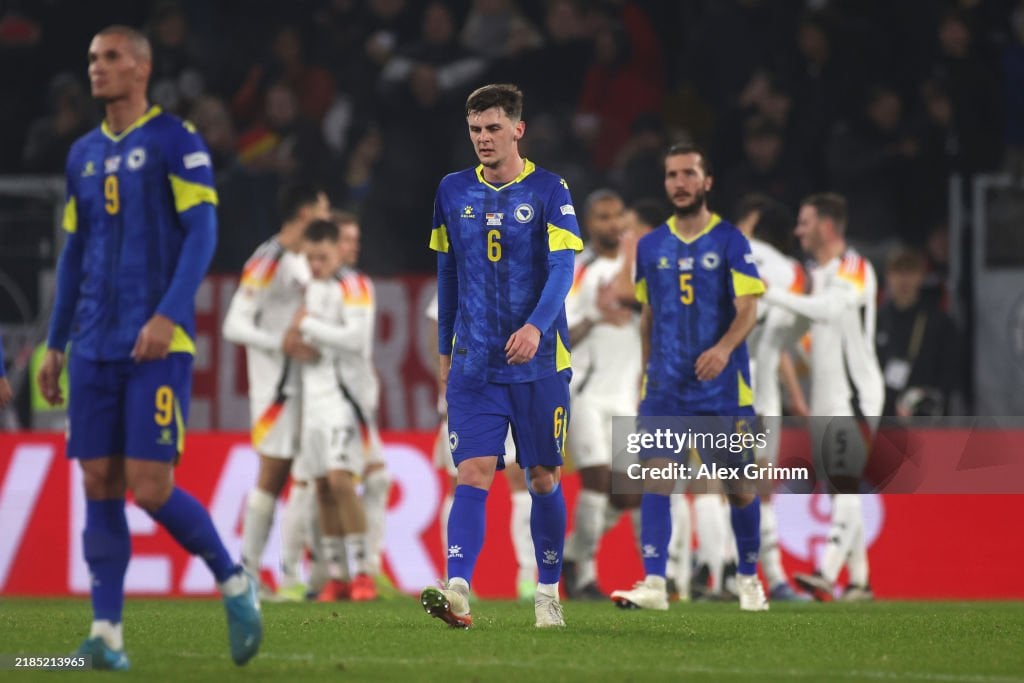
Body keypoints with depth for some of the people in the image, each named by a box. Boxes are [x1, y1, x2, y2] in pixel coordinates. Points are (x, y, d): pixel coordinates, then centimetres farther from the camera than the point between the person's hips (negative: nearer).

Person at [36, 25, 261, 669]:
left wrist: (168, 315, -20)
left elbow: (202, 232, -9)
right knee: (99, 487, 0)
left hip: (158, 345, -6)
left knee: (150, 487, -12)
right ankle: (107, 633, 2)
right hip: (95, 346, 6)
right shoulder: (85, 154, 16)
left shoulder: (174, 139, -3)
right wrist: (56, 345, 19)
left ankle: (234, 581, 10)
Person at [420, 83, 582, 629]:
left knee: (543, 478, 6)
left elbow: (562, 269, -14)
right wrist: (444, 349, 18)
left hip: (538, 363, -2)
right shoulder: (453, 192, 7)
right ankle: (457, 591, -24)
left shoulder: (548, 192, -4)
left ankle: (548, 593, 20)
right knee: (474, 473, -12)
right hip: (474, 365, 2)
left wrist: (536, 326, -30)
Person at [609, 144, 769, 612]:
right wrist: (645, 374, 18)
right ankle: (654, 584, -16)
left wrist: (725, 347, -28)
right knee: (655, 477, -12)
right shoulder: (651, 247, 9)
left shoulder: (730, 241, -2)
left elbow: (748, 309, -10)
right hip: (665, 387, 3)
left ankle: (748, 578, 23)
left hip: (722, 386, -3)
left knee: (738, 486, 3)